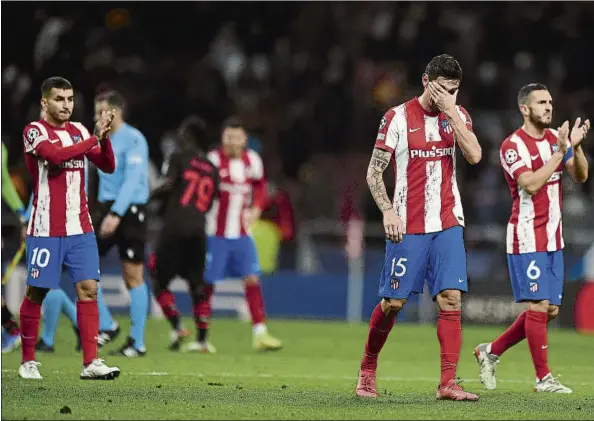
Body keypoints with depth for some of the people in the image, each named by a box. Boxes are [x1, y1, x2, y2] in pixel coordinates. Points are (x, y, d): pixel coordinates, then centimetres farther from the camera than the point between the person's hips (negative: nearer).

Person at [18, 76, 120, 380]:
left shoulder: (79, 131, 11)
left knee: (88, 288, -6)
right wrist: (94, 138, -22)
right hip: (45, 229, -4)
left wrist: (104, 137, -9)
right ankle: (28, 361, 17)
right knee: (36, 293, 3)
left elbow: (107, 166, 8)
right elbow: (55, 154, -25)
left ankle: (91, 363, -8)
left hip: (80, 227, 5)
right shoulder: (34, 131, -7)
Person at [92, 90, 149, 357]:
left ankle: (137, 342, 2)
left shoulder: (133, 140, -11)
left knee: (133, 275, -3)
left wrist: (116, 214, -29)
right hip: (106, 209, 8)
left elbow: (132, 180, -21)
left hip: (129, 211, -8)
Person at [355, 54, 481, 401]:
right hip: (408, 226, -3)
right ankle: (368, 369, 22)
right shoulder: (398, 117, -3)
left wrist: (451, 113, -13)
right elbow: (374, 172, -1)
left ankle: (449, 382, -10)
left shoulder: (458, 115, 7)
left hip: (447, 225, 3)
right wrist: (388, 211, -13)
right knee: (393, 302, 1)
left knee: (451, 298, -9)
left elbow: (474, 155, -11)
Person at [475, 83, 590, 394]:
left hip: (553, 238, 8)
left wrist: (575, 147, -14)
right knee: (538, 305, -9)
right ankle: (543, 377, -2)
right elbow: (531, 184, -23)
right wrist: (560, 151, -23)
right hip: (527, 237, -8)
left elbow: (580, 176, 3)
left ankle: (491, 352, 21)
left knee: (550, 310, 8)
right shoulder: (513, 146, -11)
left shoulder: (555, 138, 11)